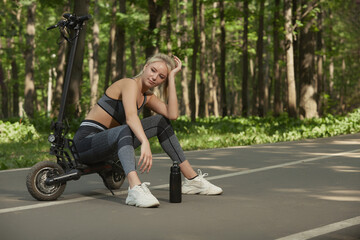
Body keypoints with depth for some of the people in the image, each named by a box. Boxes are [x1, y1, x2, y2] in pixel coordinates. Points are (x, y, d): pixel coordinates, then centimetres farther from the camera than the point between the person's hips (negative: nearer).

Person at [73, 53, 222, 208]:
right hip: (86, 141, -8)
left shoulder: (147, 97, 10)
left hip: (111, 145, 8)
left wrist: (172, 77, -5)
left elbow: (172, 114, -10)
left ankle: (192, 180, 5)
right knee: (125, 130, -39)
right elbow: (131, 117, -34)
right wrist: (145, 143, -49)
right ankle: (136, 190, -61)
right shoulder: (130, 84, -14)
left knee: (161, 122, 4)